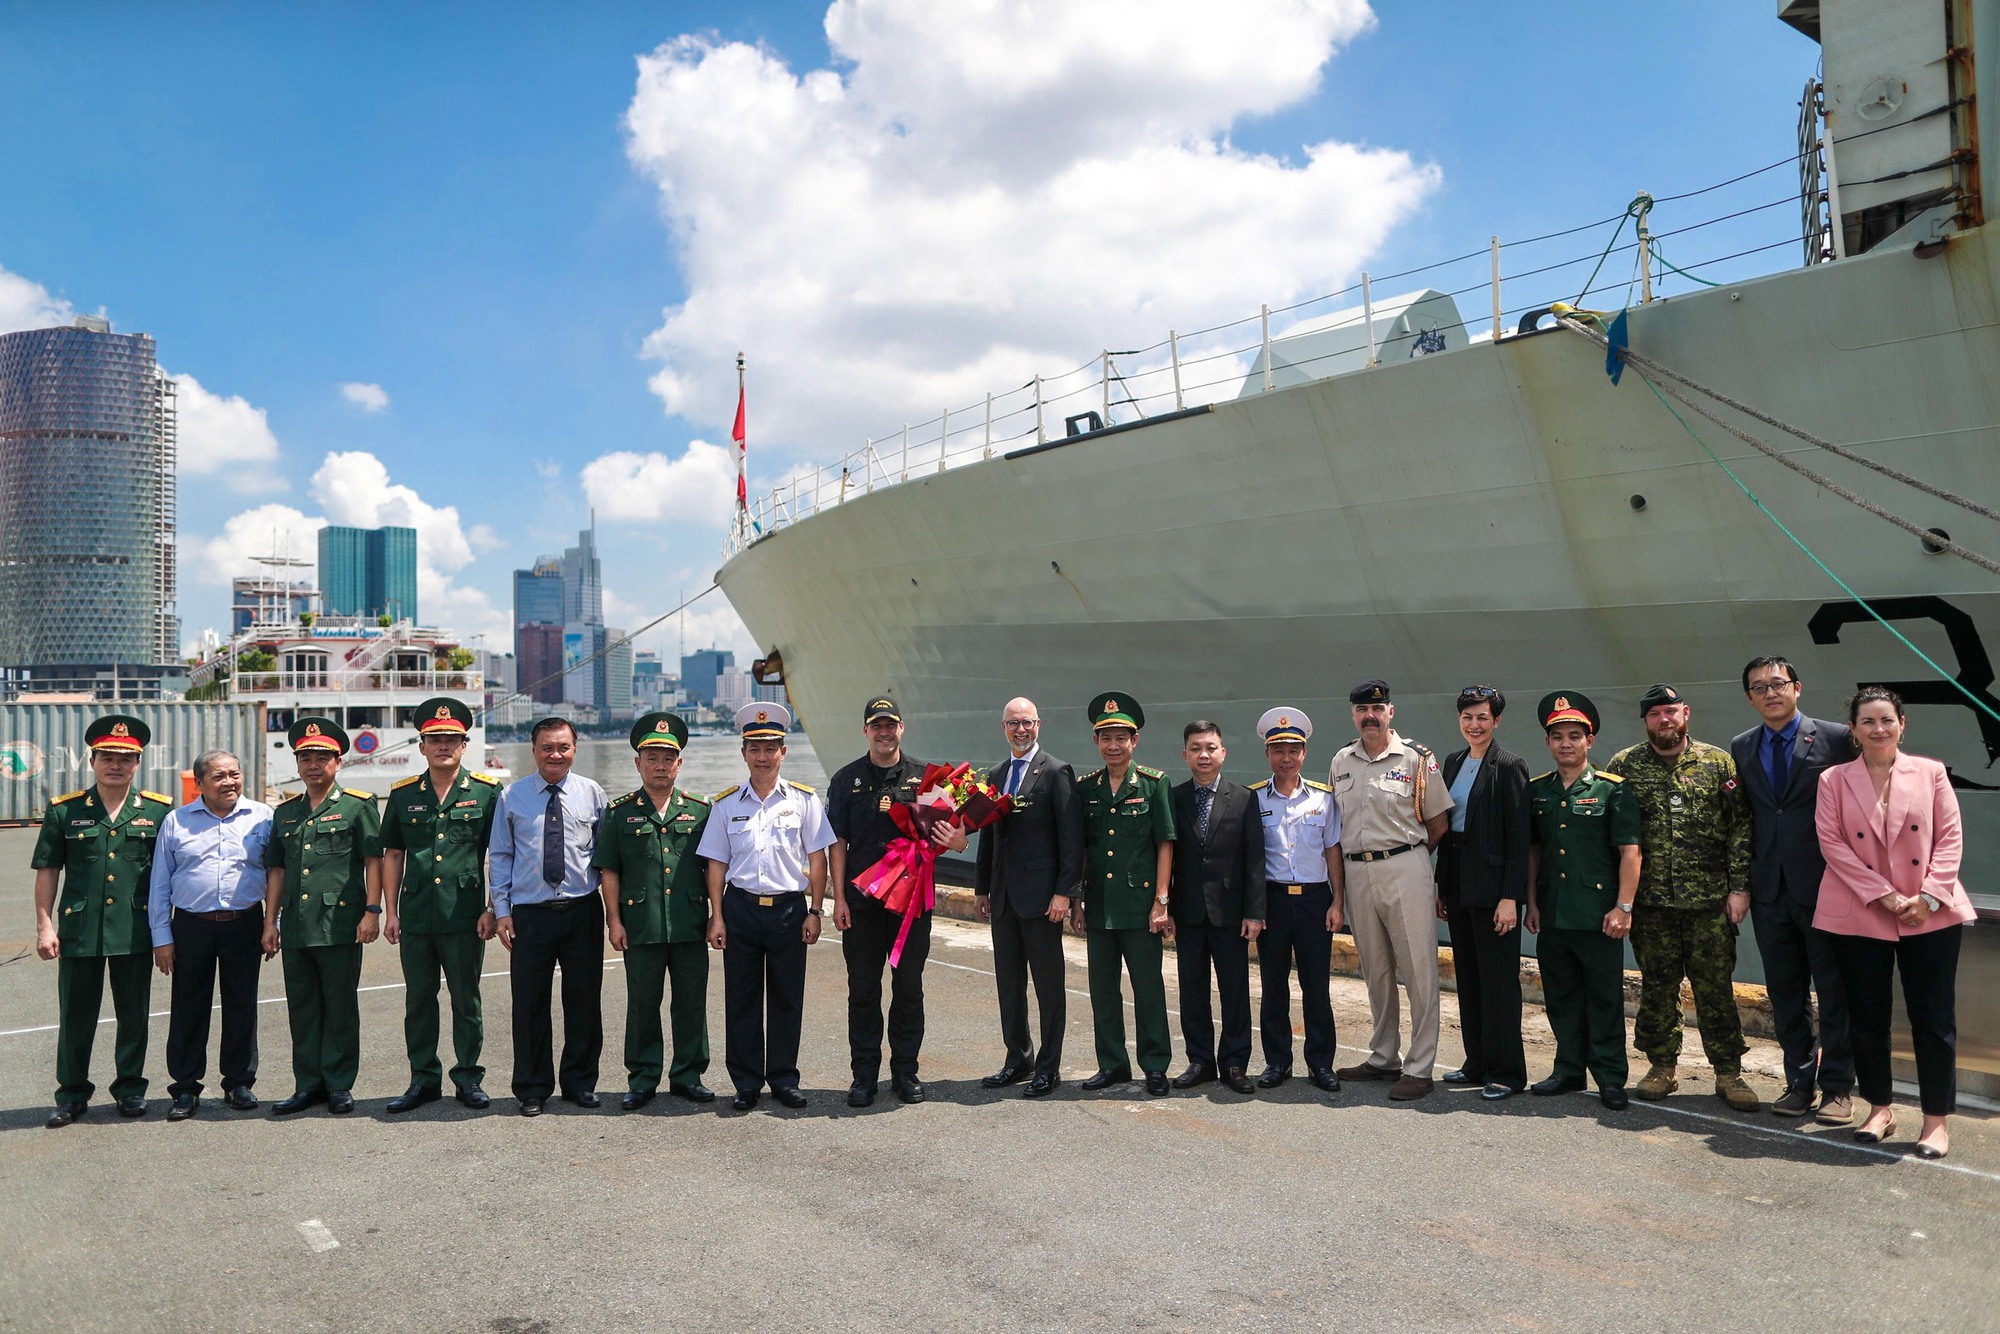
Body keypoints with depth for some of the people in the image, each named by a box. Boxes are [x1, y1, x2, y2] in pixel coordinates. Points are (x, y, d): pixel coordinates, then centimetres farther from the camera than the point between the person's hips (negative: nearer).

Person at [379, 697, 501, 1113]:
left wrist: (492, 910, -5)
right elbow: (392, 855, 12)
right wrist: (390, 911, 6)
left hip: (465, 917, -3)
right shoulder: (403, 794, 9)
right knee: (418, 1000, 10)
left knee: (466, 1000, 6)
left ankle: (468, 1077, 16)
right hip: (415, 918, 3)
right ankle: (423, 1079, 21)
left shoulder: (486, 791, 1)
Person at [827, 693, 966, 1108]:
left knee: (909, 988, 7)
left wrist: (954, 839, -17)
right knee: (863, 991, 5)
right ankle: (865, 1073, 16)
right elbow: (837, 842, 5)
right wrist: (839, 898, -3)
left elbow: (952, 834, 8)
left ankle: (905, 1071, 19)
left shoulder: (925, 776, 6)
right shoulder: (847, 780, 6)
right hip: (861, 902, 0)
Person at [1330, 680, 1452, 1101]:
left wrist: (1405, 855, 2)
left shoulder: (1417, 759, -3)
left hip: (1405, 870, -5)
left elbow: (1439, 823, 2)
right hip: (1357, 872, 5)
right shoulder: (1342, 761, 11)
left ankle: (1419, 1068, 3)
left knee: (1418, 969, -3)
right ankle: (1383, 1058, 24)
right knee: (1375, 971, 13)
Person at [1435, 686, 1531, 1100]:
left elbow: (1519, 837, -13)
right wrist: (1440, 886, 13)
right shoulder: (1454, 762, 12)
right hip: (1458, 886, 7)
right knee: (1467, 976, 13)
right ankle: (1477, 1063, 24)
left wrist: (1510, 898, -17)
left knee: (1499, 979, 0)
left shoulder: (1509, 767, -10)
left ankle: (1506, 1072, 10)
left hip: (1493, 886, -7)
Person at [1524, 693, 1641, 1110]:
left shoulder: (1612, 789, -4)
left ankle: (1611, 1079, 14)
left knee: (1605, 998, 3)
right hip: (1552, 915, 5)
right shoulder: (1537, 791, 9)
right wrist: (1532, 902, 9)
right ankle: (1570, 1070, 25)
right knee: (1560, 997, 12)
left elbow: (1630, 851, -7)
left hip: (1598, 915, -4)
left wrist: (1623, 907, -12)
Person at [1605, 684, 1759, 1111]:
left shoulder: (1719, 763, 4)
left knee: (1715, 987, 3)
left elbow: (1741, 827, 2)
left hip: (1710, 900, -1)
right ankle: (1663, 1066, 21)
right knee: (1657, 987, 8)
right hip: (1650, 901, 1)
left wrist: (1740, 887, -4)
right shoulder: (1624, 766, 4)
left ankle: (1728, 1073, 14)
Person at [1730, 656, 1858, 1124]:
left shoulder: (1836, 738, -4)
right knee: (1785, 993, 12)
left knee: (1835, 992, 4)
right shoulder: (1741, 748, 9)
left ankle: (1837, 1086, 15)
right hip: (1770, 889, 4)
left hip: (1823, 887, -4)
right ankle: (1800, 1082, 22)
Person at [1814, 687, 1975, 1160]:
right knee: (1867, 1017, 8)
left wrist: (1930, 895, -11)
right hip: (1859, 917, 0)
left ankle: (1936, 1120, 14)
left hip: (1929, 916, 0)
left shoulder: (1931, 773, 4)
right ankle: (1880, 1109, 23)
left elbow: (1950, 837, 1)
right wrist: (1882, 894, -12)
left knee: (1934, 1018, 2)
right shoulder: (1834, 780, 3)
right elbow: (1831, 842, -3)